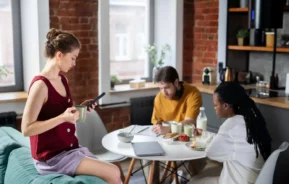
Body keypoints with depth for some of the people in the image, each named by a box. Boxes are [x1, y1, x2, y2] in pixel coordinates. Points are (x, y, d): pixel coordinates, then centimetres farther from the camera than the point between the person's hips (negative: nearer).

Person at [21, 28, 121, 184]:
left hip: (70, 149, 8)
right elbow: (26, 129, -21)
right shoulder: (40, 85, -18)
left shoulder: (62, 80, 8)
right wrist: (62, 117, -26)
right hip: (51, 157, -8)